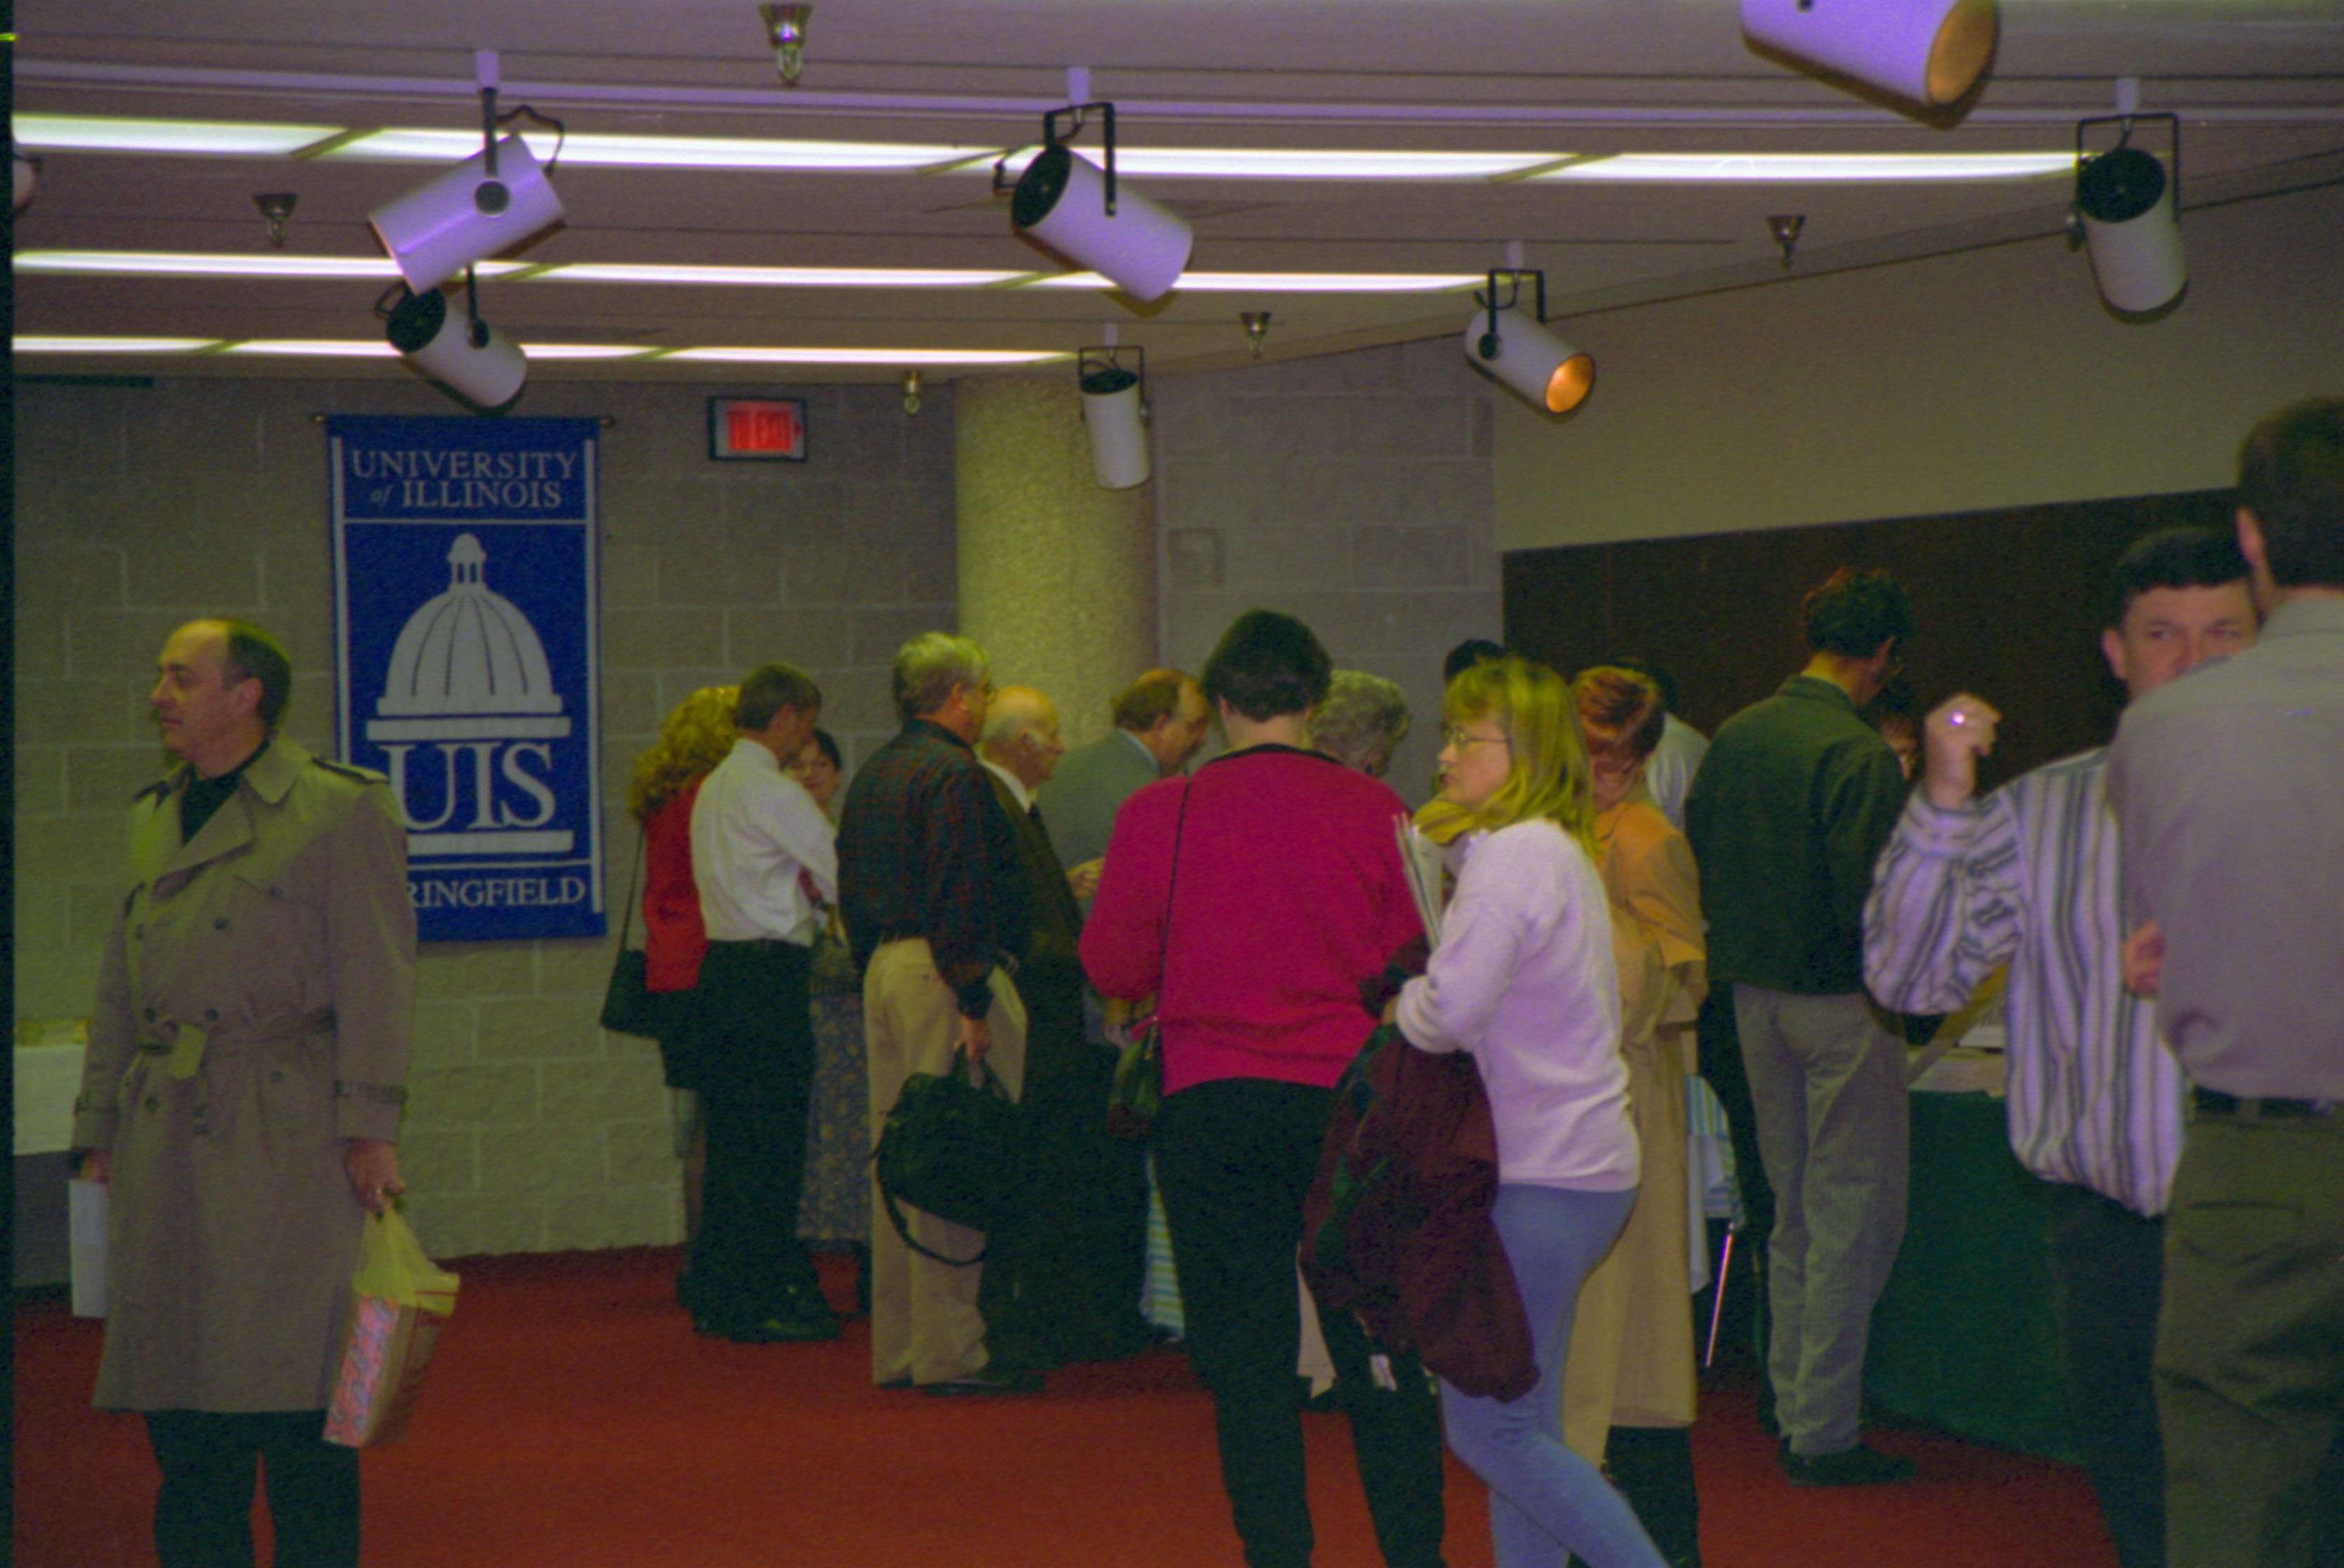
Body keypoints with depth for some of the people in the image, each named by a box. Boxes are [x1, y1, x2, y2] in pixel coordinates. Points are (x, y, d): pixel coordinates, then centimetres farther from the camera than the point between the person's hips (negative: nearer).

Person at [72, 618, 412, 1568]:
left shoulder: (343, 811, -3)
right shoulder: (151, 820, 16)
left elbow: (376, 977, -6)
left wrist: (369, 1126, -12)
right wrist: (100, 1123, 16)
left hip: (284, 1137, -6)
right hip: (165, 1136, 6)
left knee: (290, 1380, -4)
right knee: (176, 1393, 8)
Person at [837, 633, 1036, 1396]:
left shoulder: (872, 775, 17)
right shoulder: (955, 775, -12)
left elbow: (850, 891, 20)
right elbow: (961, 895, -19)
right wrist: (972, 1002, -19)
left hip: (884, 969, 10)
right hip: (941, 974, -10)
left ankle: (897, 1348, 15)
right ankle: (950, 1351, -7)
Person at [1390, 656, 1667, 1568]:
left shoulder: (1514, 856, -16)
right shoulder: (1561, 851, 17)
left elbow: (1450, 1011, -24)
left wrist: (1386, 1009, -5)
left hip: (1542, 1178, -10)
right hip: (1579, 1161, 10)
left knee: (1485, 1424, -7)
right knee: (1522, 1419, 12)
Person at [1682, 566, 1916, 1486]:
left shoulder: (1734, 738, 5)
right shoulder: (1858, 755, -18)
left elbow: (1696, 866, 10)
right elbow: (1873, 896, -22)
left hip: (1753, 993, 8)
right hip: (1839, 999, -8)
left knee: (1794, 1210, 17)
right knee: (1855, 1212, 0)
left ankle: (1792, 1415, 21)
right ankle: (1826, 1434, 1)